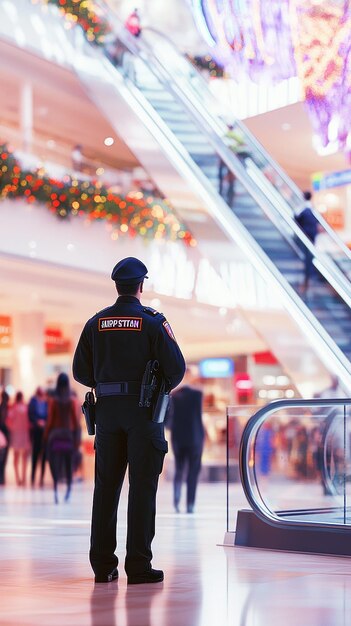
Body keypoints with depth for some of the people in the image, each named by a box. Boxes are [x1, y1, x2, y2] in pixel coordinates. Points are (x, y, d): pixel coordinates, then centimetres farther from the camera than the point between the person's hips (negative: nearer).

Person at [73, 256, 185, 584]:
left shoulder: (96, 323, 6)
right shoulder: (152, 321, -5)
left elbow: (80, 371, 6)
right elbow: (176, 367, -8)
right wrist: (164, 386, 13)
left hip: (108, 410, 4)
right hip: (143, 410, -4)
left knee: (106, 485, 8)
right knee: (142, 487, -2)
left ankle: (103, 564, 9)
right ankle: (138, 565, -4)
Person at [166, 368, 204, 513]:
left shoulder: (173, 395, -1)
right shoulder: (197, 394, -9)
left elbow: (167, 420, -1)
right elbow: (198, 416, -12)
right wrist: (202, 434, 1)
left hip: (177, 438, 3)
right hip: (194, 438, -3)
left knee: (178, 470, 15)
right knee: (193, 472, 4)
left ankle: (176, 500, -4)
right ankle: (190, 505, 0)